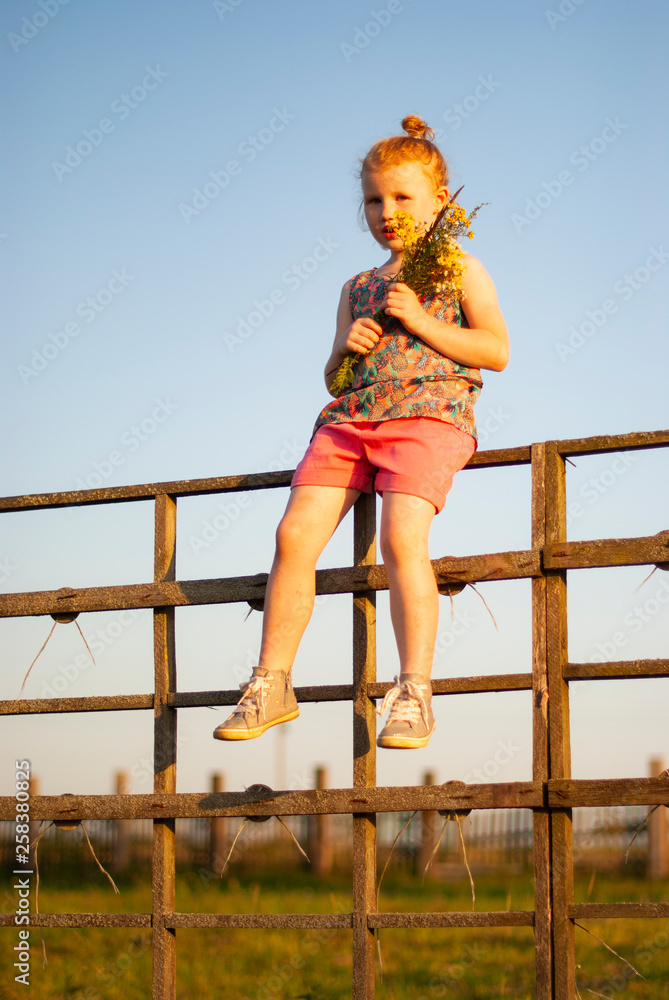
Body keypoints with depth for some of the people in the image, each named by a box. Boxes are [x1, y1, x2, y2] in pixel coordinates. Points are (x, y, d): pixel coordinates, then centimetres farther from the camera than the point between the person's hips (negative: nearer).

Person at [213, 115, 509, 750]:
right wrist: (346, 347, 4)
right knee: (296, 532, -15)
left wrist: (419, 322, -8)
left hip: (429, 411, -5)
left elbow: (496, 351, 1)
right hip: (351, 415, 5)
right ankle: (272, 685, -8)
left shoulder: (460, 269, 13)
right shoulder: (358, 287, 27)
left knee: (402, 536, -28)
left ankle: (413, 694, -26)